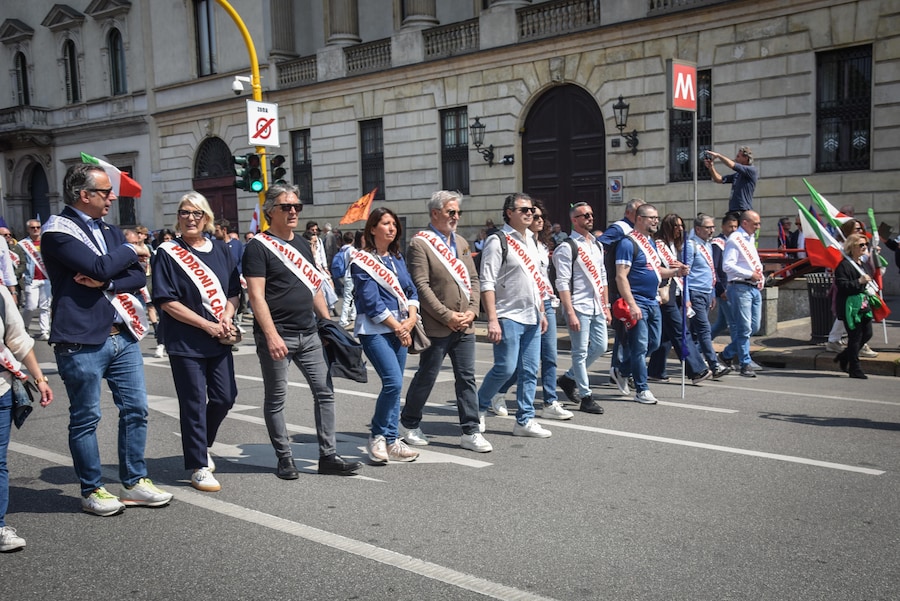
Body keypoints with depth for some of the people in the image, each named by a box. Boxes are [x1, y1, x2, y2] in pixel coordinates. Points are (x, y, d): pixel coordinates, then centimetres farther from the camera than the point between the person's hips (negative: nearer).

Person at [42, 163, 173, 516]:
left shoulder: (110, 232, 14)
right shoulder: (58, 230, -8)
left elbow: (139, 277, 6)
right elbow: (99, 266, -21)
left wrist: (105, 283, -12)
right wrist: (131, 250, -4)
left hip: (123, 335, 7)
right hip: (81, 341, -7)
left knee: (135, 410, 10)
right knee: (85, 418, 5)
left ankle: (134, 482, 22)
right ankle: (92, 490, 19)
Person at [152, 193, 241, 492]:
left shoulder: (221, 249, 8)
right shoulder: (167, 253, -5)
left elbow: (233, 292, 10)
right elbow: (167, 301, -11)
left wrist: (226, 319, -10)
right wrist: (208, 325, -15)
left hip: (220, 340, 5)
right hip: (185, 342, -5)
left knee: (225, 398, 9)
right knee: (194, 404, 1)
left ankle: (200, 445, 34)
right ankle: (199, 467, 13)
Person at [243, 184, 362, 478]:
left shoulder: (303, 244, 15)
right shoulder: (258, 246, -7)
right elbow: (256, 294, -14)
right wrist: (271, 335, -22)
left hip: (308, 334, 7)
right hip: (276, 336, -7)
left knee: (325, 391, 5)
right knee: (275, 399, 5)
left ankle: (328, 456, 12)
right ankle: (284, 458, 16)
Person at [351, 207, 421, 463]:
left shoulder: (397, 257, 15)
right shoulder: (361, 261, -6)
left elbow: (410, 289, 13)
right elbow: (371, 301, -12)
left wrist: (411, 318, -5)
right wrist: (397, 327, -11)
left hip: (401, 329, 7)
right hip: (375, 330, -6)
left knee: (394, 385, 6)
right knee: (393, 382, -16)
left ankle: (391, 441, 14)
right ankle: (378, 437, 2)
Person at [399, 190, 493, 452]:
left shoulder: (461, 242, 14)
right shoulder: (420, 243, -8)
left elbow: (473, 279, 15)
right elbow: (421, 286, -14)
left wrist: (472, 310, -1)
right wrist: (447, 316, -15)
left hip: (464, 325, 6)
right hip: (436, 326, -6)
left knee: (467, 378, 6)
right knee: (426, 377, 6)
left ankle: (470, 432, 14)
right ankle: (409, 423, 25)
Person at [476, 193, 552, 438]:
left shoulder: (531, 241, 15)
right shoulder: (498, 242, -9)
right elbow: (487, 284, -15)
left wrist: (541, 312, 19)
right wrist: (492, 320, -21)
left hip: (532, 318, 8)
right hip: (509, 317, -7)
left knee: (529, 371, 7)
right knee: (505, 368, -8)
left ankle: (524, 420, 15)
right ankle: (478, 407, 15)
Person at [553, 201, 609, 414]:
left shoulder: (597, 245, 15)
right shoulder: (567, 247, -9)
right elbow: (562, 283, -13)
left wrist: (606, 307, 15)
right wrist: (570, 313, -18)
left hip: (596, 307, 8)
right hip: (579, 307, -8)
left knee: (600, 346, 10)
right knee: (581, 352, -2)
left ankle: (569, 378, 28)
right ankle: (586, 397, 8)